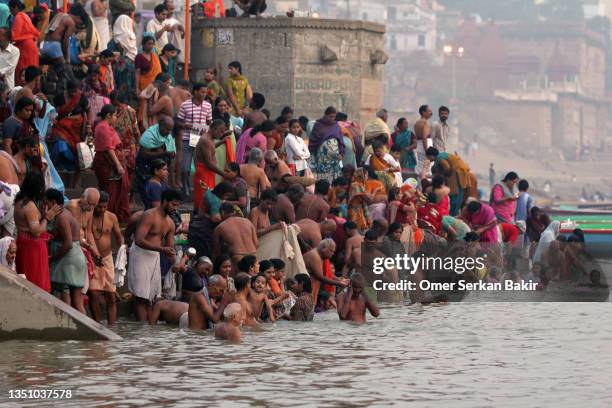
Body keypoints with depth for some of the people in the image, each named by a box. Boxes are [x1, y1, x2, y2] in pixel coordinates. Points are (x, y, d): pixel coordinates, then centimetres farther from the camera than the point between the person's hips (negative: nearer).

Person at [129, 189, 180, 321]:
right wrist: (161, 249, -29)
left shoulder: (170, 223, 11)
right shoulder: (150, 216, -14)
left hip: (155, 256, 8)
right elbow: (139, 240, -23)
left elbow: (170, 248, 16)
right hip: (141, 255, -8)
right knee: (141, 296, -10)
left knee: (152, 296, 6)